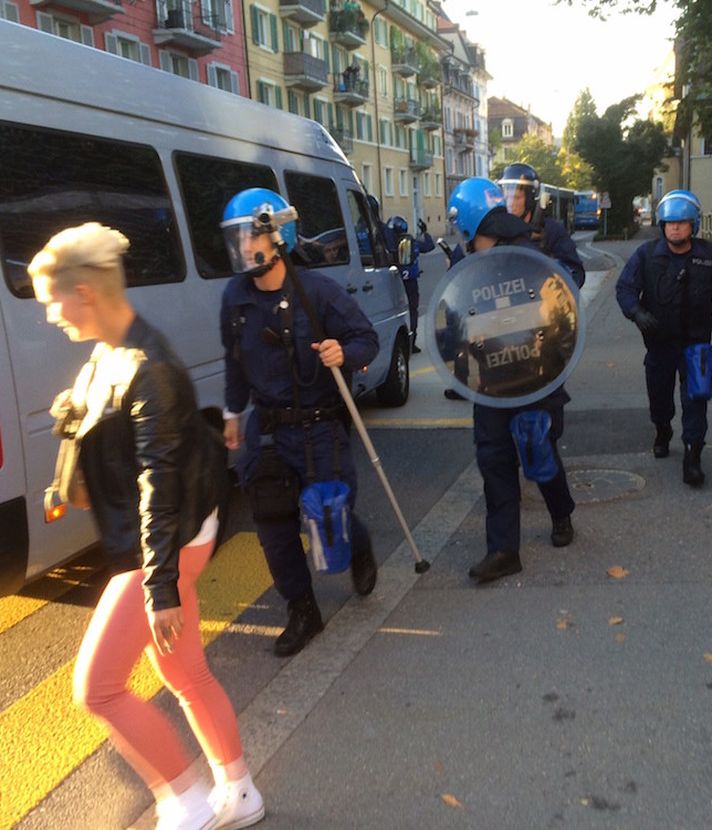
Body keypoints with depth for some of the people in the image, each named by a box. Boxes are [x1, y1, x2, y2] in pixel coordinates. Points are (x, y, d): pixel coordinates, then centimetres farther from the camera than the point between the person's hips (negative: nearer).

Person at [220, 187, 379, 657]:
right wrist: (234, 412, 18)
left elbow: (367, 340, -8)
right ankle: (303, 612, 25)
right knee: (273, 523, 6)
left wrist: (345, 354, -30)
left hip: (318, 428, -4)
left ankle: (360, 550, 40)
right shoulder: (236, 297, 0)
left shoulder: (318, 291, -14)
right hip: (266, 428, 5)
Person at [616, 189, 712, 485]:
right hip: (659, 340, 1)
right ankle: (662, 432, 45)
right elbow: (624, 287, -8)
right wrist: (637, 313, -25)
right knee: (659, 392, 17)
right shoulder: (647, 254, -6)